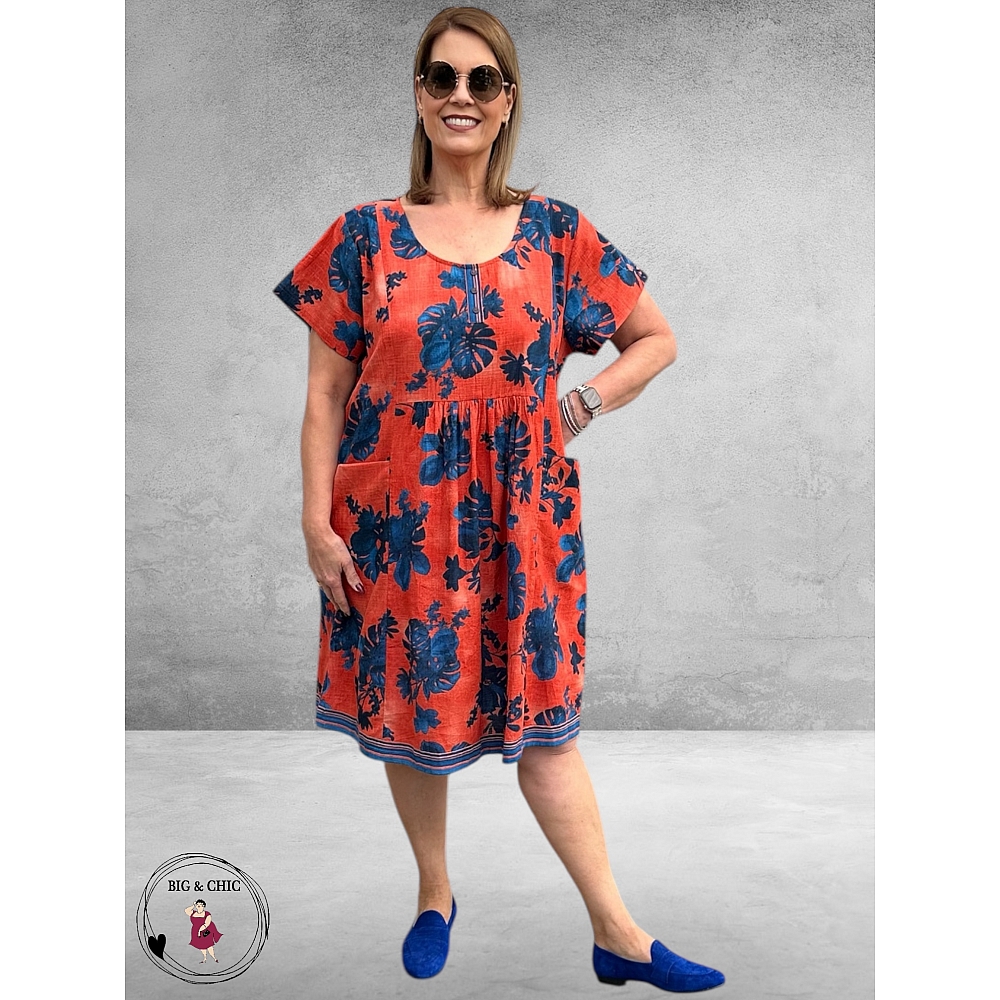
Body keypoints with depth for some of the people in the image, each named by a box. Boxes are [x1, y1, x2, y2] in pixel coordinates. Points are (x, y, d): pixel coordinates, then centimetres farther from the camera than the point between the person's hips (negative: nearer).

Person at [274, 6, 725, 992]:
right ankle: (434, 896, 36)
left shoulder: (555, 232, 3)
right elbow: (325, 394, 0)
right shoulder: (365, 235, 1)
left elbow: (656, 339, 10)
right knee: (411, 709, 11)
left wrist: (577, 406, -2)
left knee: (540, 714, 7)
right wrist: (317, 522, -5)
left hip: (521, 517, 0)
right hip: (398, 521, 0)